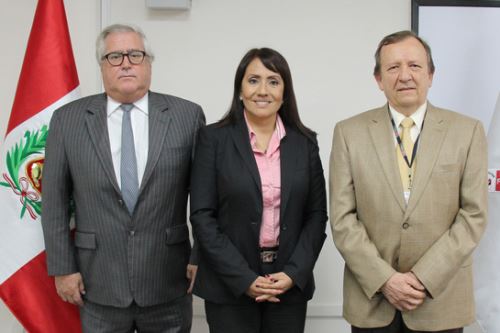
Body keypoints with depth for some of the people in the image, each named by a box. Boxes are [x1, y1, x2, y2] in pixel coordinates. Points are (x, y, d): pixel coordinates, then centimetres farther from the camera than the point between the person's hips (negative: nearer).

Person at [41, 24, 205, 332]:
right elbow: (55, 200, 2)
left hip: (168, 283, 0)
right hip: (98, 286, 1)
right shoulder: (68, 119, -1)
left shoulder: (188, 115, -3)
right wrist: (62, 267, 0)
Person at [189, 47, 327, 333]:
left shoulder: (305, 142, 3)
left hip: (290, 284, 2)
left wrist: (294, 273, -8)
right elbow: (202, 216, -7)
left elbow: (317, 214, 4)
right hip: (229, 286, -2)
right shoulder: (214, 138, -4)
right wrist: (243, 278, -13)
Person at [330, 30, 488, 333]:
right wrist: (384, 279, -13)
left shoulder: (467, 131, -1)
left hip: (441, 299, 0)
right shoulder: (349, 133, -2)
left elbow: (474, 214, -5)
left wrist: (424, 277, -12)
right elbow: (342, 218, -5)